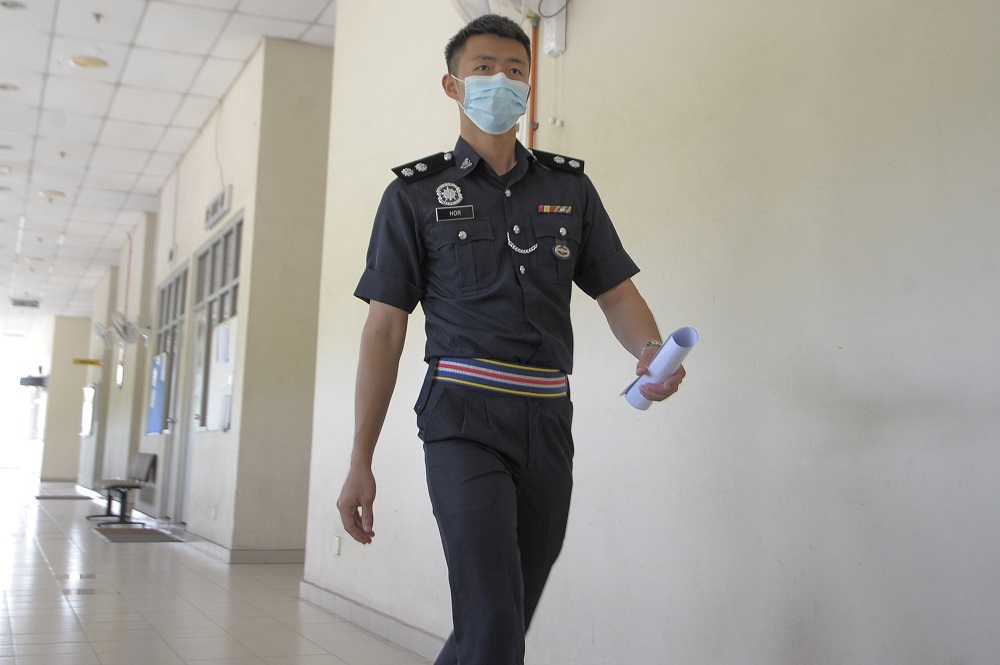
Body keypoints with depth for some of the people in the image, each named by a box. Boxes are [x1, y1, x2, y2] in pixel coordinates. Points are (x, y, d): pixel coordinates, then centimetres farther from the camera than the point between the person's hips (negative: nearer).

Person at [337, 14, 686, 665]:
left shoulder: (569, 186, 12)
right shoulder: (416, 194, 3)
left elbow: (616, 291, 11)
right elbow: (385, 327, -1)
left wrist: (651, 352, -14)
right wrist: (361, 462, -5)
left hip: (548, 420, 4)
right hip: (466, 419, -4)